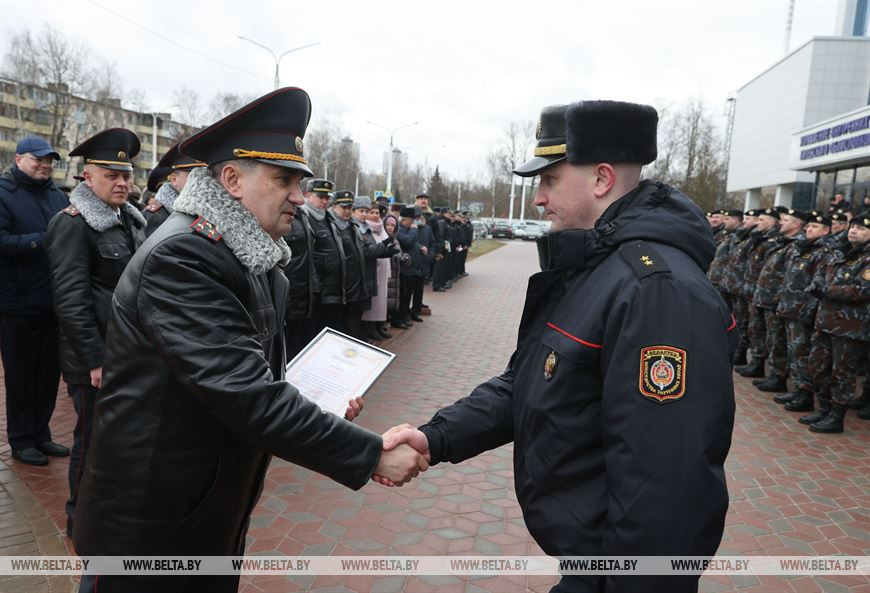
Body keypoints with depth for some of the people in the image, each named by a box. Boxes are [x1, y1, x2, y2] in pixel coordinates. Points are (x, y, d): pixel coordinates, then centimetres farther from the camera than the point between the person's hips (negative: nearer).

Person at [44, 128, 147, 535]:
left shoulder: (131, 219, 10)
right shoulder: (72, 224, -13)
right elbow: (71, 299, -18)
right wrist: (96, 359, -20)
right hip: (97, 356, -7)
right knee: (93, 438, 5)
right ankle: (81, 519, 25)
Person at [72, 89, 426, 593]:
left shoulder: (257, 261, 4)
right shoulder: (180, 257, -24)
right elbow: (246, 395, -31)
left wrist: (319, 408, -5)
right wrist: (370, 455, -26)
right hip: (148, 525, -8)